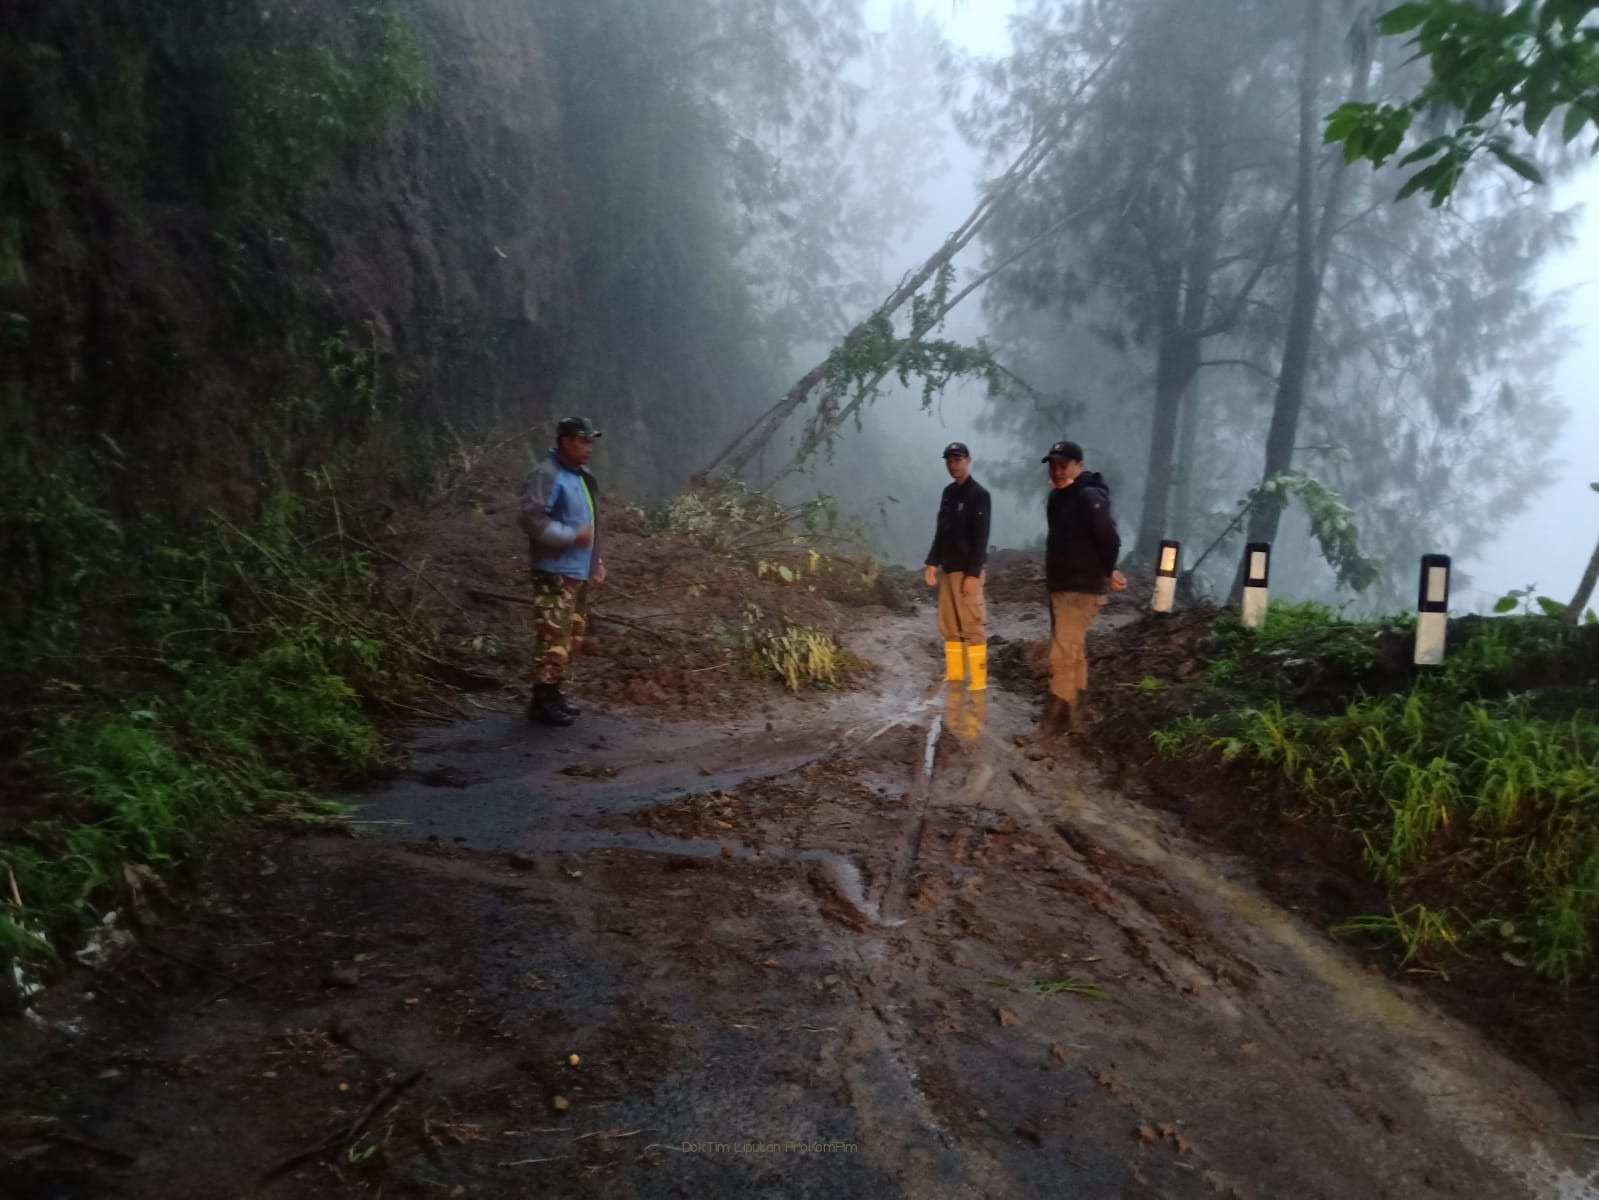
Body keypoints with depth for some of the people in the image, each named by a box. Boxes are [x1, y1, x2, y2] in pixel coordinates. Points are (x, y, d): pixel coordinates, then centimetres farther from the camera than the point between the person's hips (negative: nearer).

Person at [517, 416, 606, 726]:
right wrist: (571, 536, -23)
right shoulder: (546, 476, -14)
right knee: (554, 637, -10)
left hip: (578, 572, 10)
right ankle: (542, 700, -3)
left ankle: (553, 693, 25)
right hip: (554, 572, -10)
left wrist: (596, 558, 19)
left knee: (573, 636, 15)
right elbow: (531, 518, -22)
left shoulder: (582, 477, 17)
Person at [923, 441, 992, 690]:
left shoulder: (978, 494, -8)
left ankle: (978, 683, -5)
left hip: (967, 571, -8)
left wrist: (973, 573, -19)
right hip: (948, 570, 8)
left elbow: (981, 537, -14)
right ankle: (954, 678, 17)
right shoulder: (948, 493, 15)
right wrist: (932, 563, 9)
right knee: (949, 628, 10)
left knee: (972, 627, -8)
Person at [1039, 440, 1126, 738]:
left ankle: (1052, 729, -8)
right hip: (1060, 586, 10)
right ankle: (1070, 719, 27)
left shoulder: (1090, 497, -18)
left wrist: (1107, 572, -4)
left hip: (1081, 590, -10)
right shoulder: (1058, 496, 11)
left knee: (1062, 657, -11)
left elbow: (1110, 540, -21)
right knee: (1074, 654, 17)